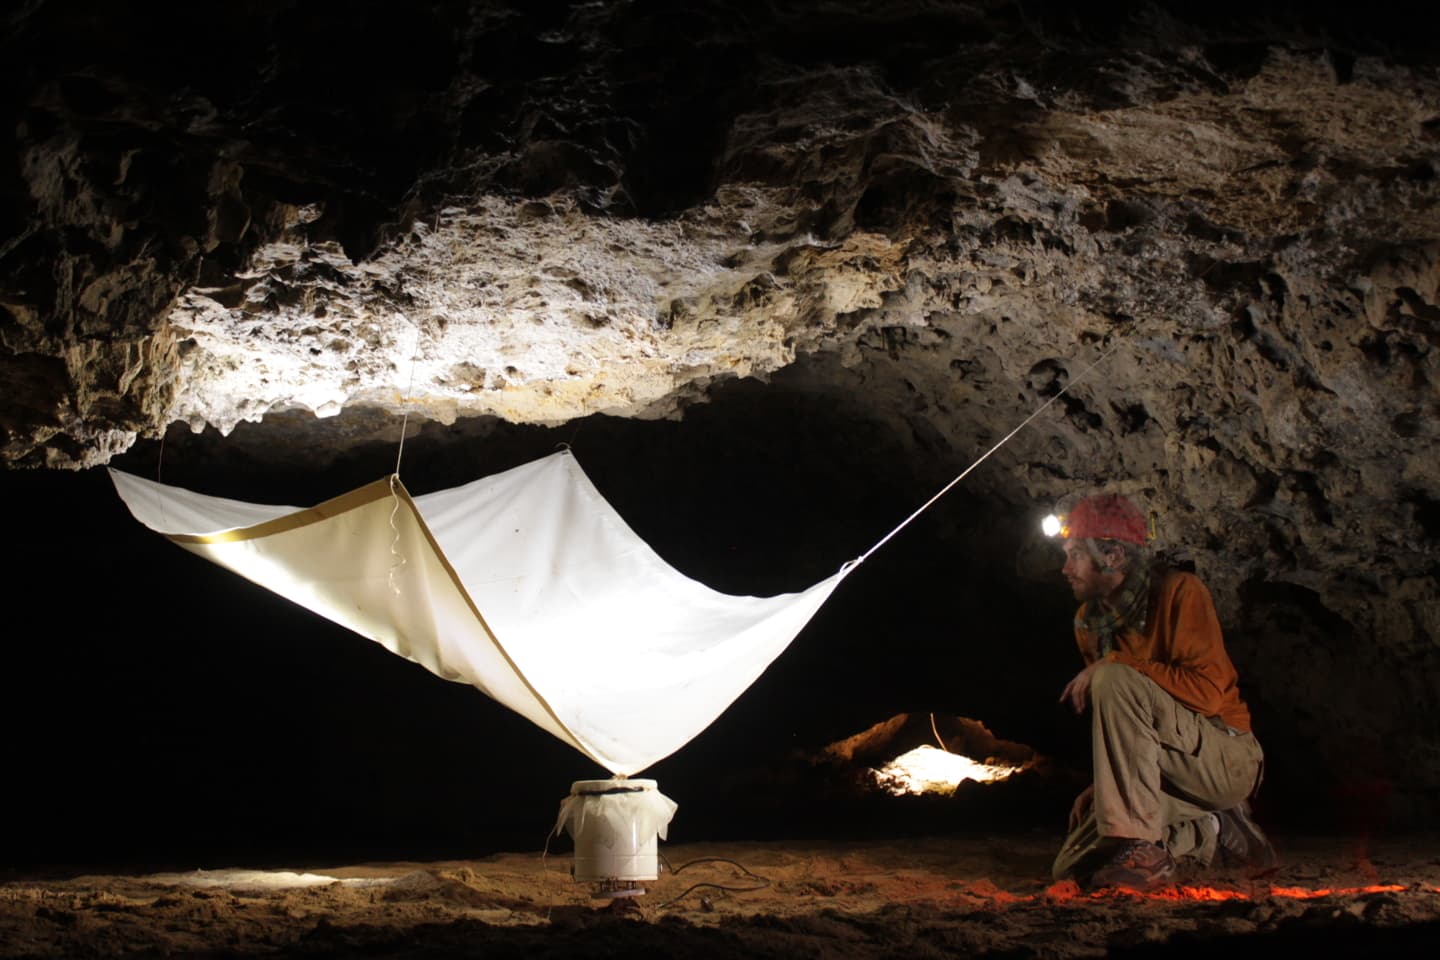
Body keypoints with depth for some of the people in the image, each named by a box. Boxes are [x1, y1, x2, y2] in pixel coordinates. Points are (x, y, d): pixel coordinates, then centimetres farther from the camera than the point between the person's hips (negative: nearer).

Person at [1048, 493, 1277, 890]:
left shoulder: (1179, 591, -13)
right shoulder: (1088, 619, 8)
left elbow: (1209, 691, -24)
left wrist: (1119, 663, -24)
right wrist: (1102, 784, 5)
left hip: (1228, 758, -7)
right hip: (1168, 777, 8)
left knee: (1115, 681, -31)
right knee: (1073, 867, -6)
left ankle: (1142, 848, -29)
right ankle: (1209, 832, 10)